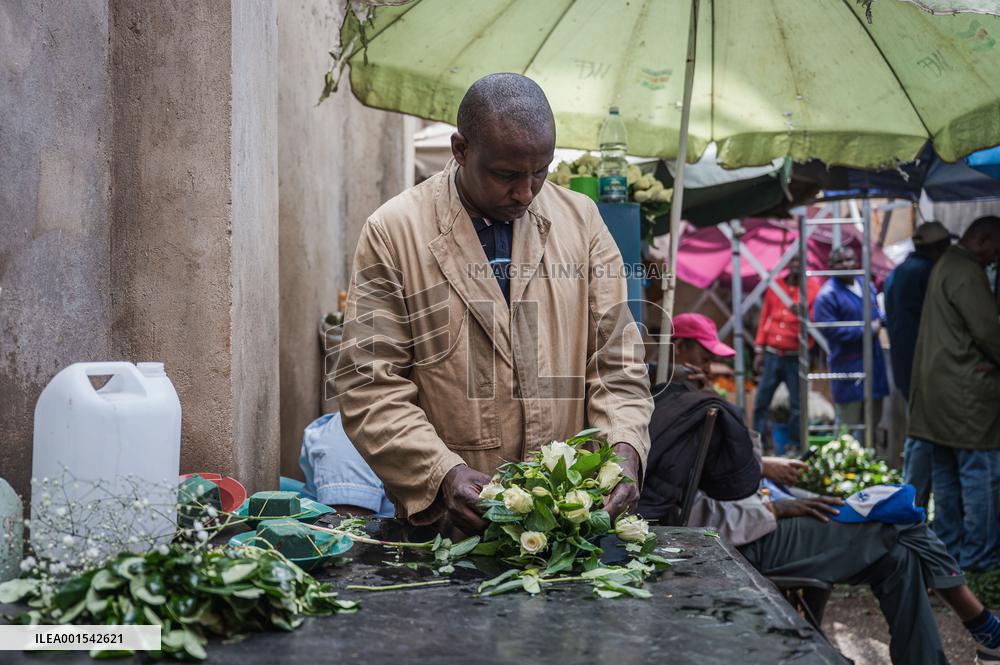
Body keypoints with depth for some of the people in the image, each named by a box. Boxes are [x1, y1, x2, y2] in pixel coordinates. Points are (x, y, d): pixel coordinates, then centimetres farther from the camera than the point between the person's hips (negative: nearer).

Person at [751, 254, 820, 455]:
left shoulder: (813, 287, 2)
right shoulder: (775, 285, 10)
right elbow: (764, 318, 12)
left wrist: (802, 314, -23)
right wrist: (759, 350, 9)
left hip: (796, 357, -3)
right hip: (772, 354, 3)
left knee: (797, 405, 0)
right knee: (760, 401, 2)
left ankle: (796, 448, 9)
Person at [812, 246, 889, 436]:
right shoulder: (827, 295, -13)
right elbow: (830, 330, -21)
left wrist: (880, 320, 1)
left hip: (873, 361, 8)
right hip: (849, 366, -8)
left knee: (873, 418, 16)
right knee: (848, 422, -4)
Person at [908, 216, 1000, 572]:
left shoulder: (945, 265, 17)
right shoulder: (967, 273, -16)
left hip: (937, 387, 10)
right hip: (968, 389, -10)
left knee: (947, 473, 14)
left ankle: (949, 546, 21)